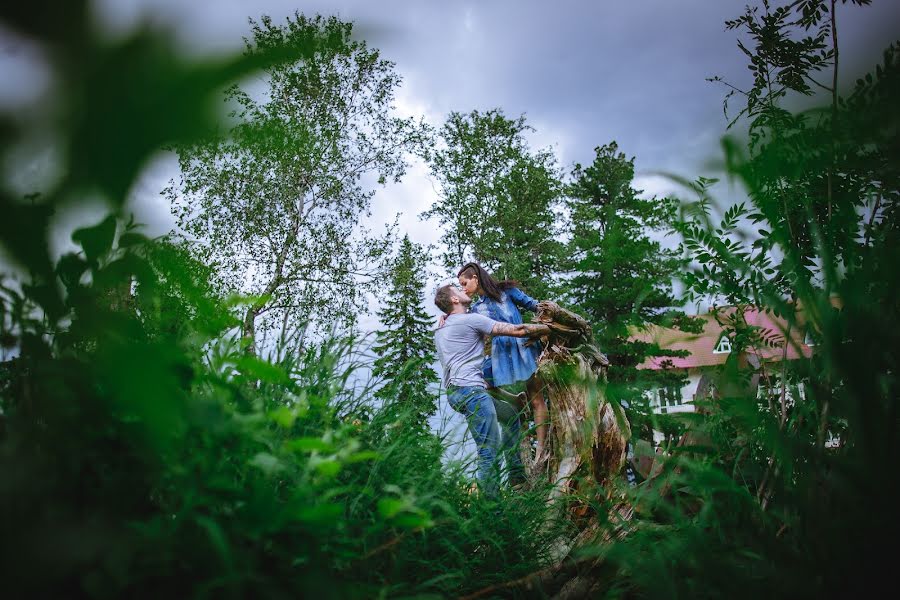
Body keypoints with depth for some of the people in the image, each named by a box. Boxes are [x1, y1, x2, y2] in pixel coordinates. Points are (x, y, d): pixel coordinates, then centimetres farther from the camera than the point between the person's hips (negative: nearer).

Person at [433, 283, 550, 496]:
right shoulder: (471, 319, -3)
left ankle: (516, 475, 22)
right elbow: (516, 330, -5)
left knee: (511, 415, 22)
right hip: (470, 389, -10)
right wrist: (550, 328, 5)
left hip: (454, 390, 10)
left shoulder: (440, 330, 23)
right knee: (490, 452, -9)